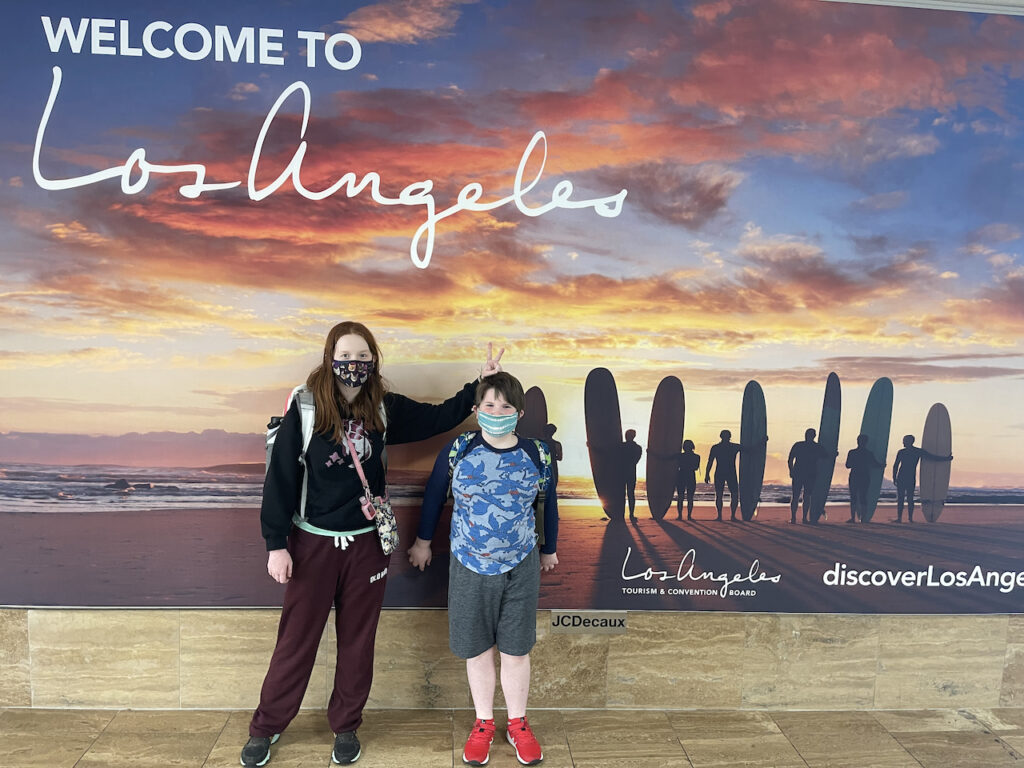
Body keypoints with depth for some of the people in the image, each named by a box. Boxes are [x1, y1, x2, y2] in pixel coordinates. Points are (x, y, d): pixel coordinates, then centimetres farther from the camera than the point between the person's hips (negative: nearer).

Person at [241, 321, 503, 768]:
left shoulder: (384, 408, -1)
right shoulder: (307, 407, -11)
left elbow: (438, 419, 8)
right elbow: (281, 475, -9)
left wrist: (479, 386, 0)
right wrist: (276, 544, -10)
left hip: (367, 542, 3)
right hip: (312, 542, -2)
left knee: (357, 641, 14)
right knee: (296, 640, 9)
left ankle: (346, 726, 33)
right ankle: (265, 727, 30)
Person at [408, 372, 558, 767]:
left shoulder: (536, 455, -9)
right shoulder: (457, 451, -10)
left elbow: (548, 503, 6)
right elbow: (435, 495, 5)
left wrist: (549, 549, 17)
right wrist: (423, 541, 13)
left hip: (521, 569, 0)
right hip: (469, 568, 0)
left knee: (516, 650, 12)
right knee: (477, 650, 13)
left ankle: (518, 724, 33)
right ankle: (483, 724, 33)